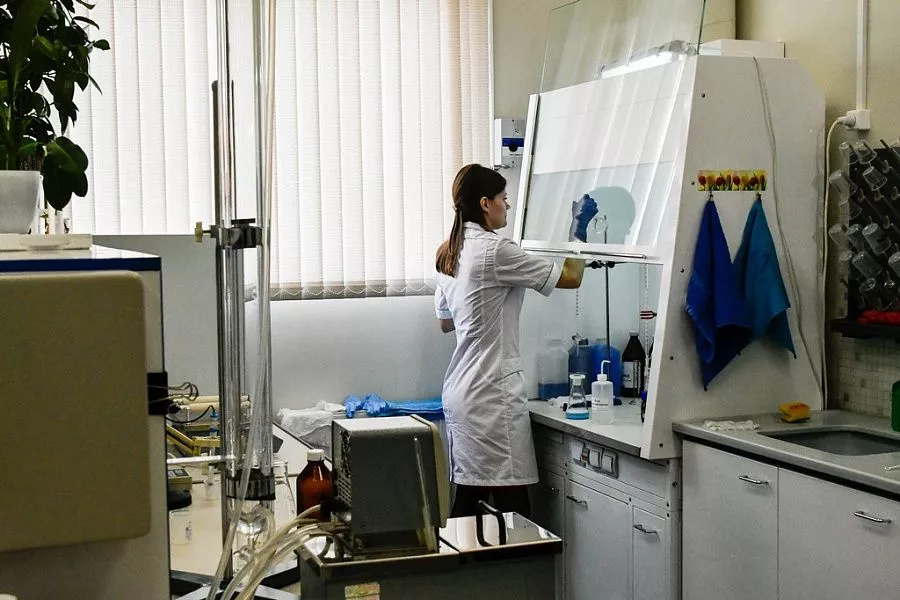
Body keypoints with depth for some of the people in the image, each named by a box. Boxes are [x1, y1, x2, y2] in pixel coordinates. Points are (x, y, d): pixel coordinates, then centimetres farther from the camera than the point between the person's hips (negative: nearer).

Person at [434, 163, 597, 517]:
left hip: (461, 392, 9)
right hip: (493, 394, -9)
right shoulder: (495, 251, -14)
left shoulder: (448, 254, 11)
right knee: (511, 506, -6)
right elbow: (570, 277, -10)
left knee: (469, 496, 10)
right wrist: (579, 229, 3)